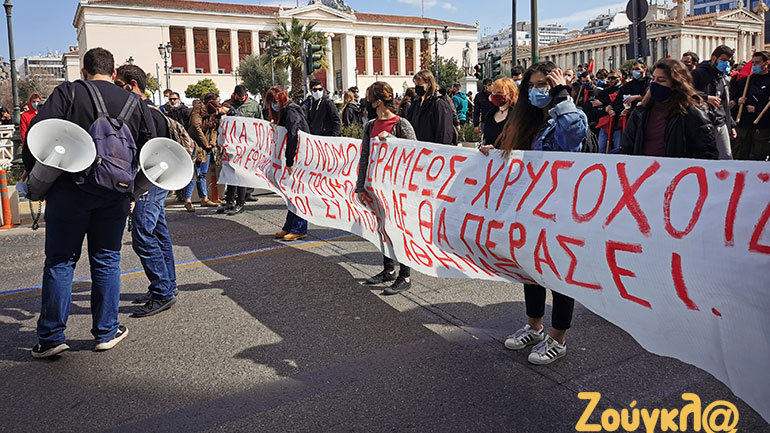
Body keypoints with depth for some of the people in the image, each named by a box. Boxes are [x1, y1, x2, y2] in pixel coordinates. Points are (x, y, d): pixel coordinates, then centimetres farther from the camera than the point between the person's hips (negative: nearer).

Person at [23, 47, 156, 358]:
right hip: (116, 193, 2)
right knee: (107, 261, 11)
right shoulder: (134, 102, 11)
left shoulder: (67, 92, 2)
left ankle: (51, 336, 10)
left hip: (71, 189, -2)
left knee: (59, 261, 6)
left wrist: (33, 174, 2)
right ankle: (107, 332, 17)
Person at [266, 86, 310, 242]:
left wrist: (289, 162, -25)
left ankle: (299, 229, 2)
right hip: (294, 158, 10)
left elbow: (292, 137, -25)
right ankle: (289, 227, 21)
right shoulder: (284, 112, 15)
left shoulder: (291, 112, -16)